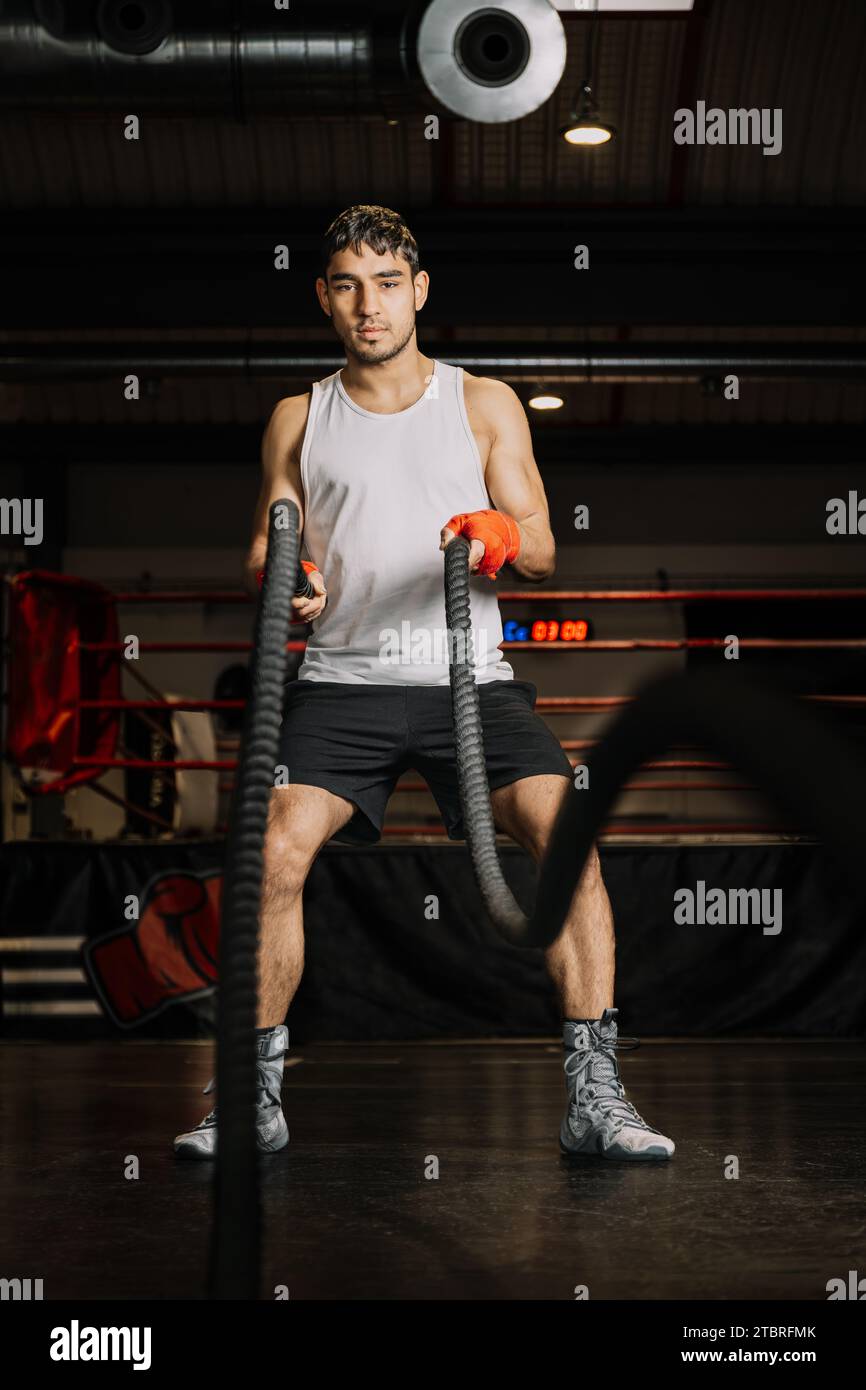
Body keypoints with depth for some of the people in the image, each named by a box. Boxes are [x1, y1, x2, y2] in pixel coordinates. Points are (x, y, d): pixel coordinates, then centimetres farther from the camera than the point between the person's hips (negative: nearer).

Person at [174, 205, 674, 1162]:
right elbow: (264, 553, 14)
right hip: (341, 680, 1)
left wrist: (505, 537, -17)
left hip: (470, 678, 0)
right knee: (275, 852, -20)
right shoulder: (298, 420, 16)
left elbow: (541, 551, 7)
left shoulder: (486, 404, 13)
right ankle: (255, 1096, -4)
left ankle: (594, 1098, -13)